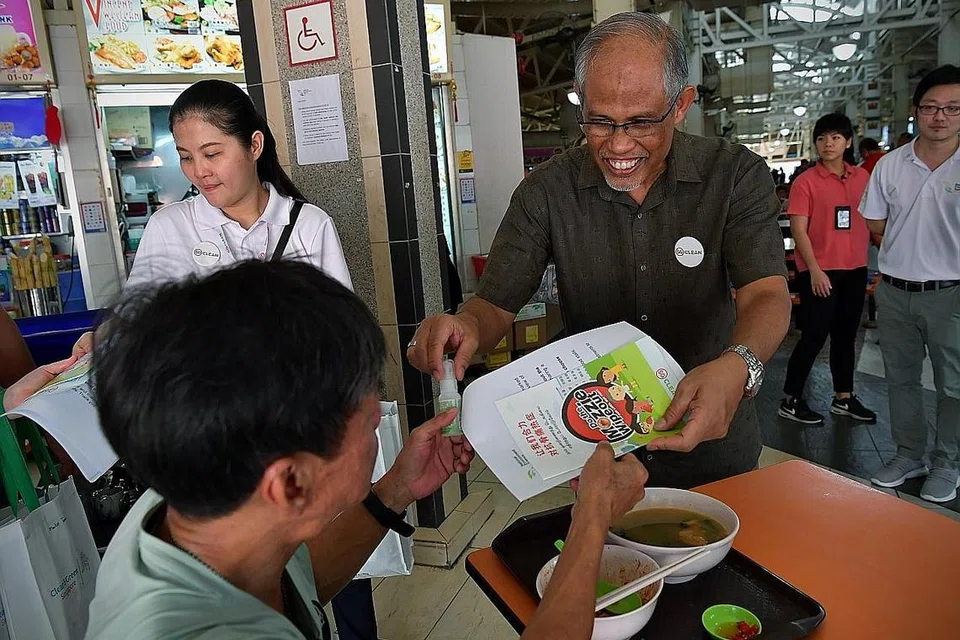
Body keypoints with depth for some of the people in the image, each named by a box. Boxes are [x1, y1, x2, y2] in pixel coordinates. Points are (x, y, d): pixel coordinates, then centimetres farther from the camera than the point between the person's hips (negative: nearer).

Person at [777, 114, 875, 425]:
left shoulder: (862, 177, 7)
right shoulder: (806, 181, -8)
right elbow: (798, 229, -12)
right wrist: (814, 270, -17)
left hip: (855, 270, 6)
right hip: (819, 271, -5)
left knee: (846, 335, 14)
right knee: (814, 336, -2)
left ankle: (844, 398, 27)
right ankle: (791, 401, 10)